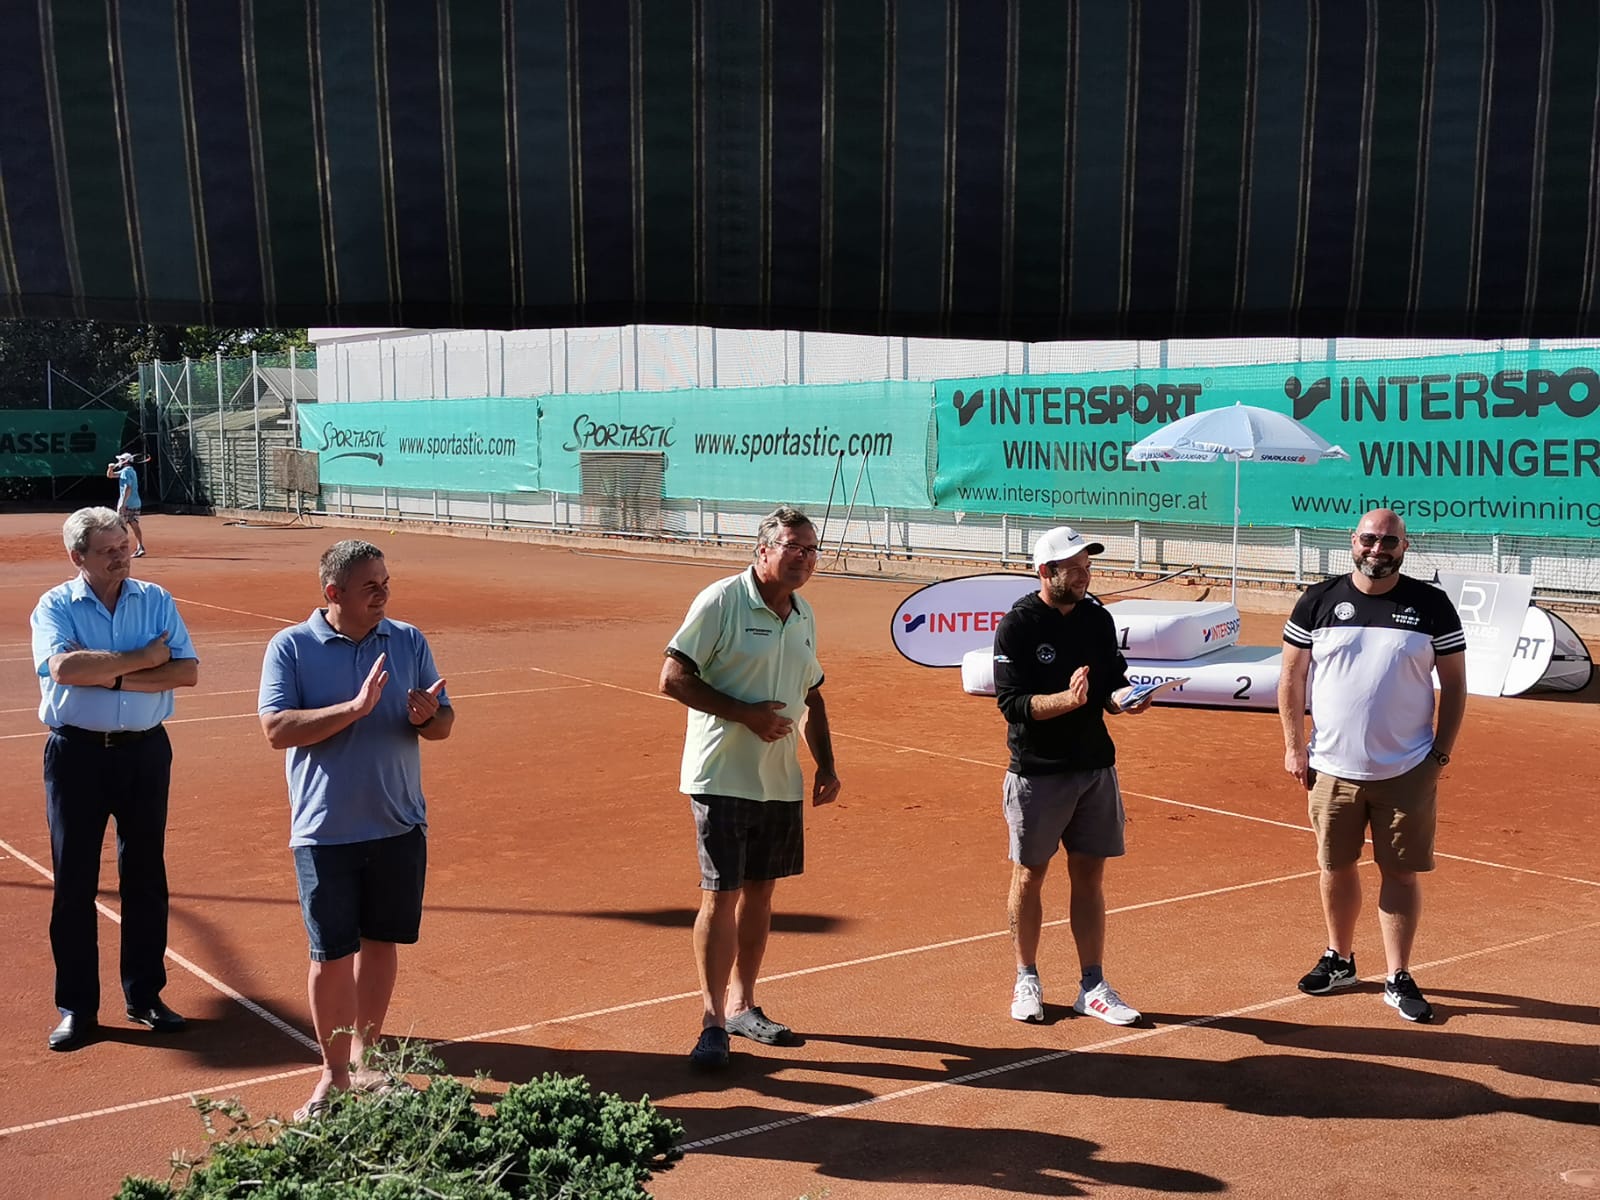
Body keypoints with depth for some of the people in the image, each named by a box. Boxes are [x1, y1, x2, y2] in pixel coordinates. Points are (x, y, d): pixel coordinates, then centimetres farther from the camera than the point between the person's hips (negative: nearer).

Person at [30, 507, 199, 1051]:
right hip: (77, 754, -2)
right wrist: (142, 658, -16)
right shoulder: (55, 606, -3)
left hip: (145, 751, 2)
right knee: (74, 883, 3)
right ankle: (76, 1007, 14)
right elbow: (62, 666, -23)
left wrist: (114, 677, -17)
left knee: (146, 877, 9)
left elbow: (187, 671, -8)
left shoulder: (156, 601, 3)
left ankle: (145, 996, 21)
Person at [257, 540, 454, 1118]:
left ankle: (364, 1058, 30)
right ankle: (334, 1074, 19)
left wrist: (427, 717, -19)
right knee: (331, 955, 3)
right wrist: (355, 708, -25)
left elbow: (444, 722, 5)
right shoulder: (290, 647, -6)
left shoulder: (409, 641, 3)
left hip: (399, 826, 3)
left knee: (382, 942, 13)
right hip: (325, 832, -3)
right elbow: (277, 729, -16)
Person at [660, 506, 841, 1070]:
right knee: (721, 895, -4)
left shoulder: (803, 616, 11)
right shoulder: (721, 601, -11)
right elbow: (673, 678, -15)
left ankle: (742, 1005, 27)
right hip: (722, 776, -7)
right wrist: (746, 713, -19)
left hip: (781, 781, 7)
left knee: (760, 891, 13)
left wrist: (826, 764, 12)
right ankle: (712, 1022, 4)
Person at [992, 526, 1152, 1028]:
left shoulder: (1098, 618, 5)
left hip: (1096, 765, 5)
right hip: (1037, 772, -4)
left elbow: (1112, 684, 10)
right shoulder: (1017, 625, -11)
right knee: (1029, 876, 8)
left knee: (1090, 876, 10)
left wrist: (1124, 698, -12)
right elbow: (1012, 702, -16)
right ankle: (1027, 979, 24)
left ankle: (1092, 986, 19)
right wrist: (1066, 699, -30)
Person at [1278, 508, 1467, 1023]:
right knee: (1335, 866, 12)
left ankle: (1398, 980, 13)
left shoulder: (1432, 605, -1)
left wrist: (1441, 752, -2)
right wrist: (1294, 746, 0)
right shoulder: (1318, 601, 0)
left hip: (1407, 771, -1)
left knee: (1400, 872, 3)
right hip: (1333, 767, 1)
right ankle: (1339, 960, 30)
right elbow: (1292, 677, 5)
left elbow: (1454, 684, 3)